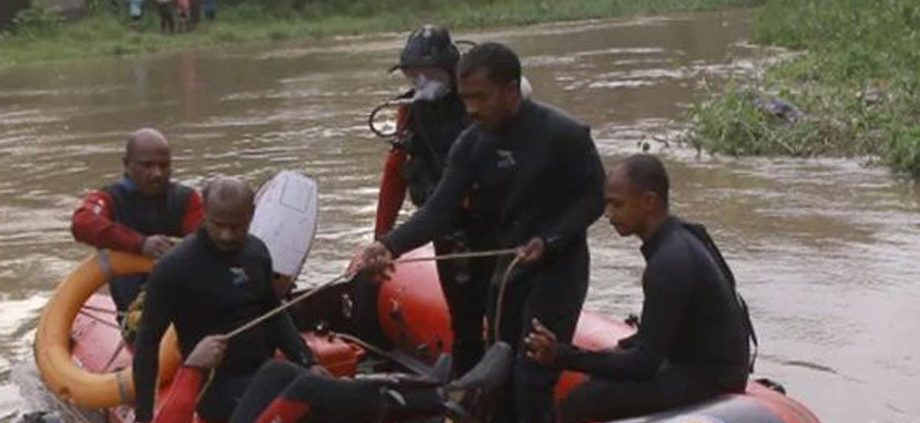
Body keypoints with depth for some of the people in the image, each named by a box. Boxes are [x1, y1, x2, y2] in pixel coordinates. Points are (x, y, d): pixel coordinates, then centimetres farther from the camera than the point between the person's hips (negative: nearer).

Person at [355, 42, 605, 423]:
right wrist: (389, 245, -26)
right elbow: (440, 209, -10)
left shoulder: (564, 134, -18)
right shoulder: (472, 143, -3)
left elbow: (593, 198, -9)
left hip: (557, 268, -6)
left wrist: (548, 241, -23)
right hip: (507, 268, 6)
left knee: (533, 382, -12)